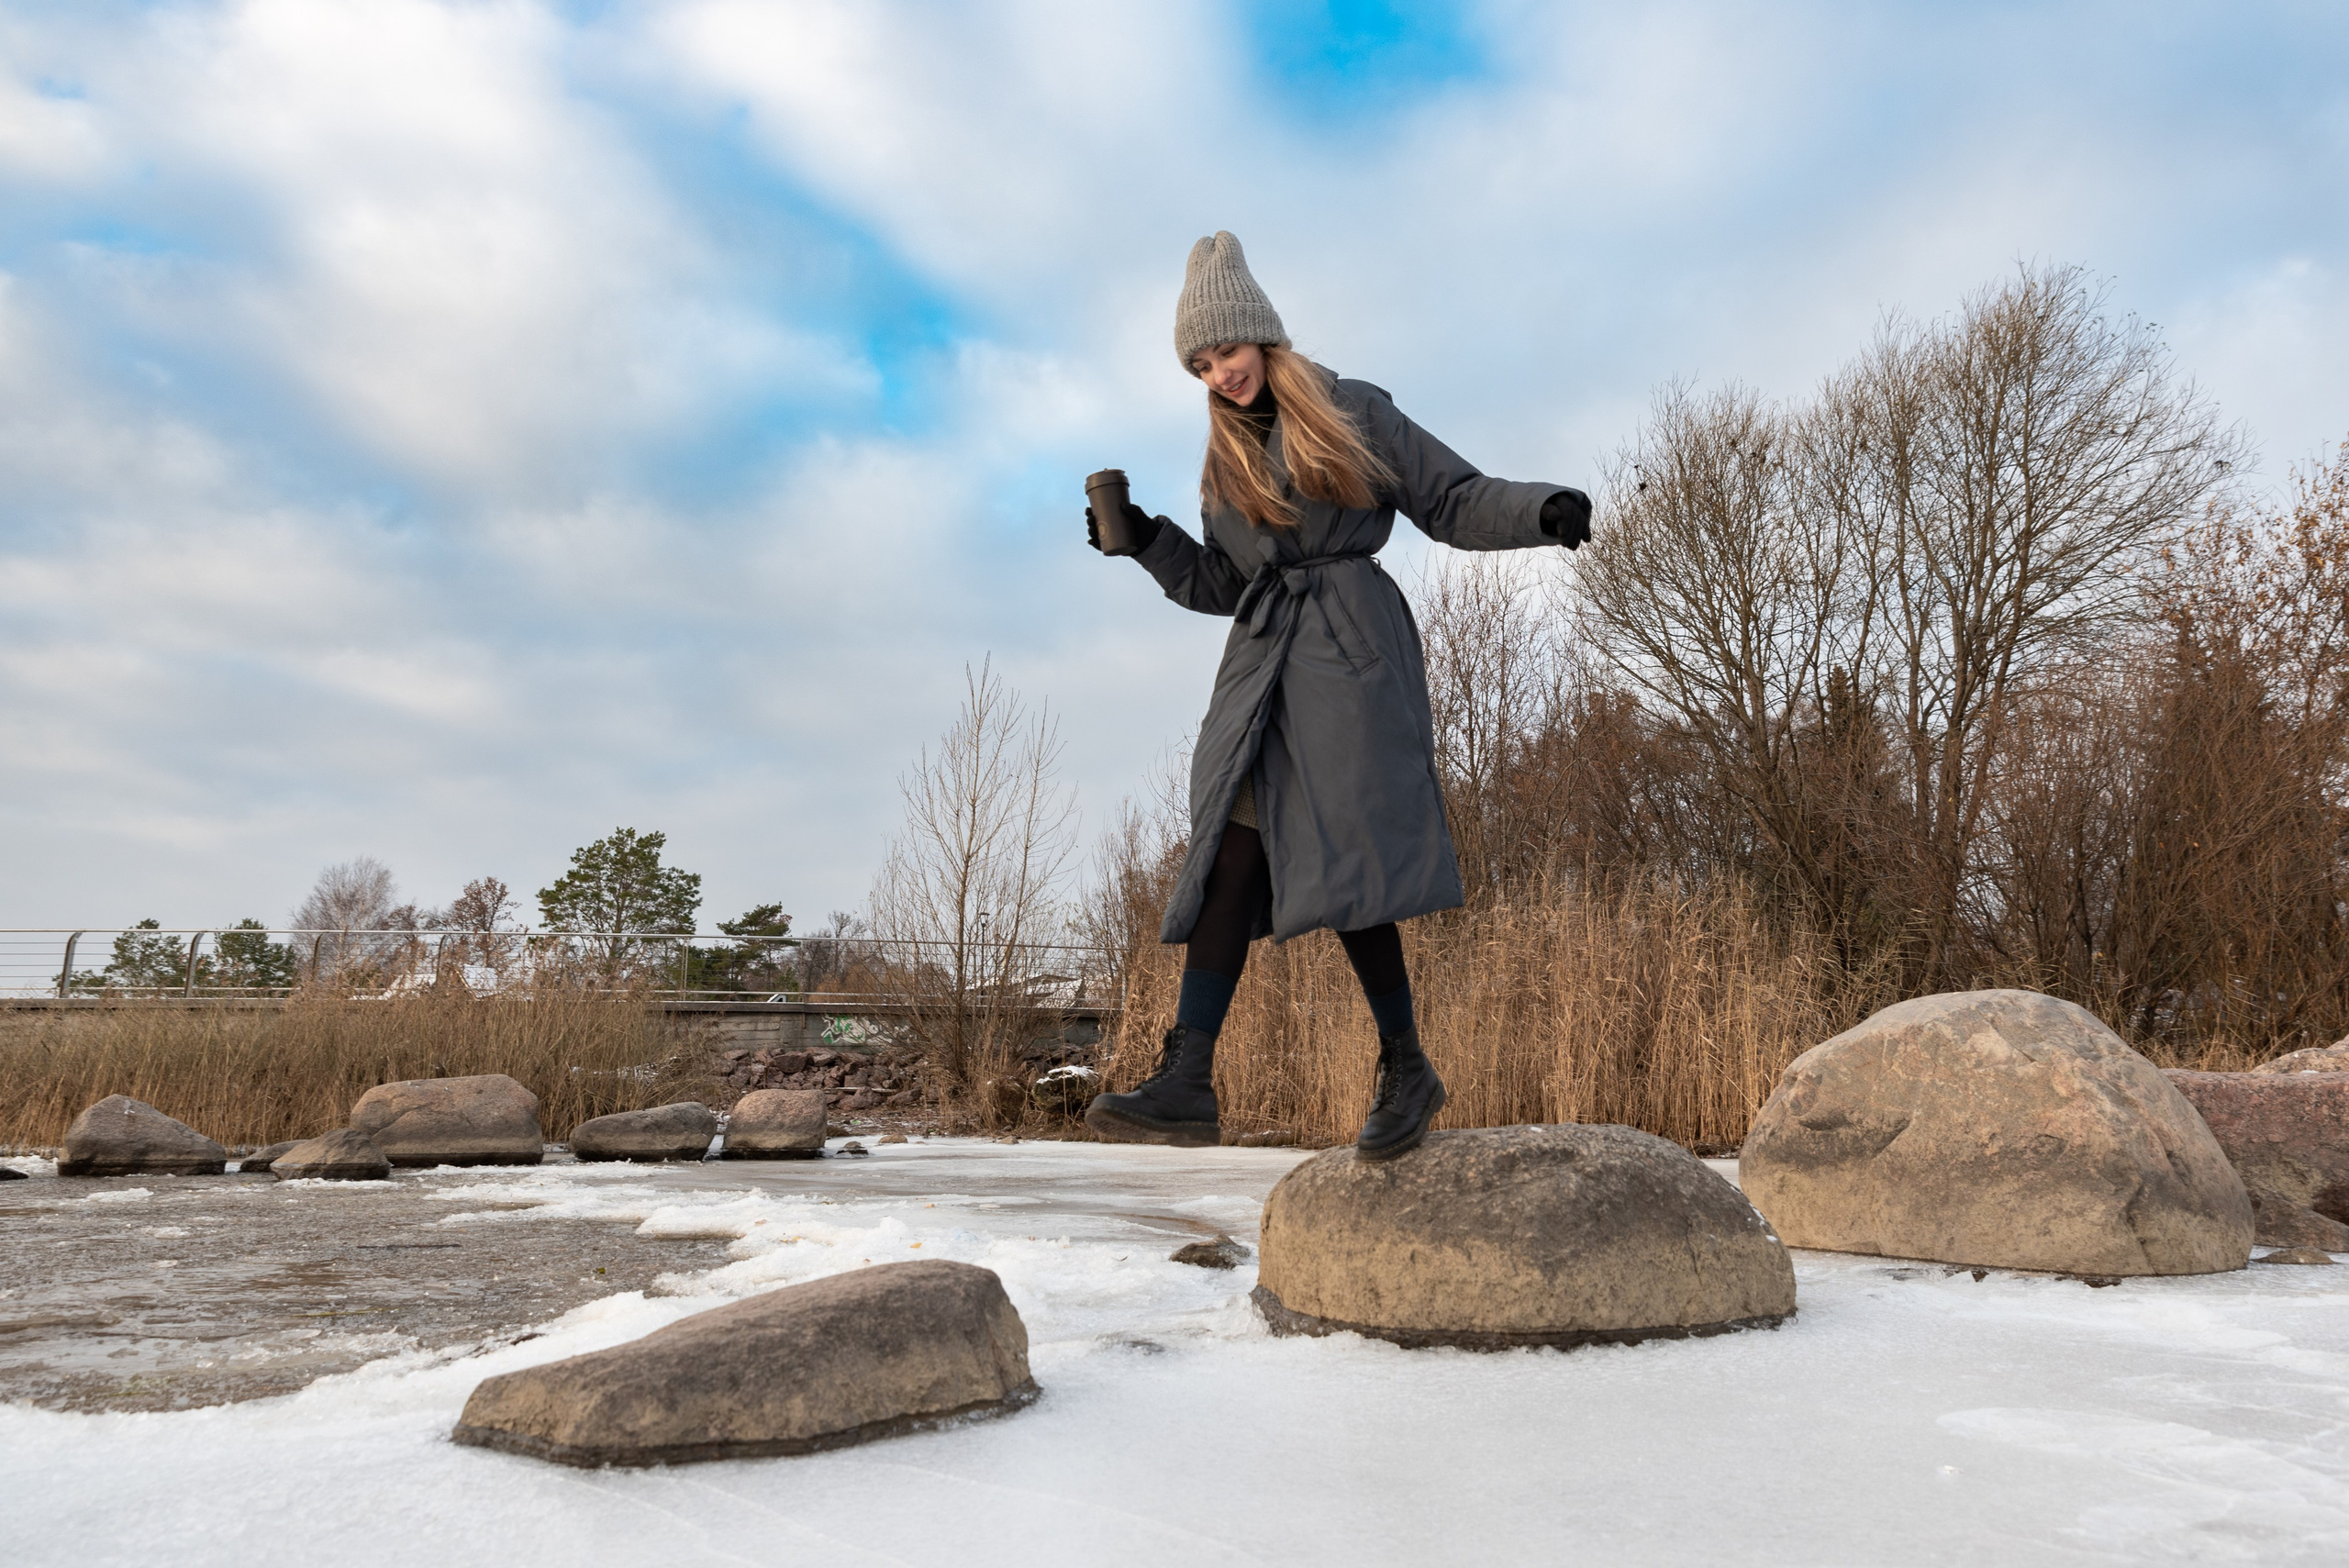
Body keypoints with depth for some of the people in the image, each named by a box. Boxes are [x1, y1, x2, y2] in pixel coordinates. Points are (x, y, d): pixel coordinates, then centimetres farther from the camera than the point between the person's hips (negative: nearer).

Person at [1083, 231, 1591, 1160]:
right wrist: (1145, 541, 9)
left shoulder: (1355, 415, 6)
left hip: (1349, 648, -5)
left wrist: (1542, 509, -13)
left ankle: (1406, 1067, 1)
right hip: (1262, 664, 5)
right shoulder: (1225, 461, 20)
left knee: (1340, 855, -13)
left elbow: (1455, 502, 3)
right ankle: (1187, 1083, -12)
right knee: (1230, 852, -7)